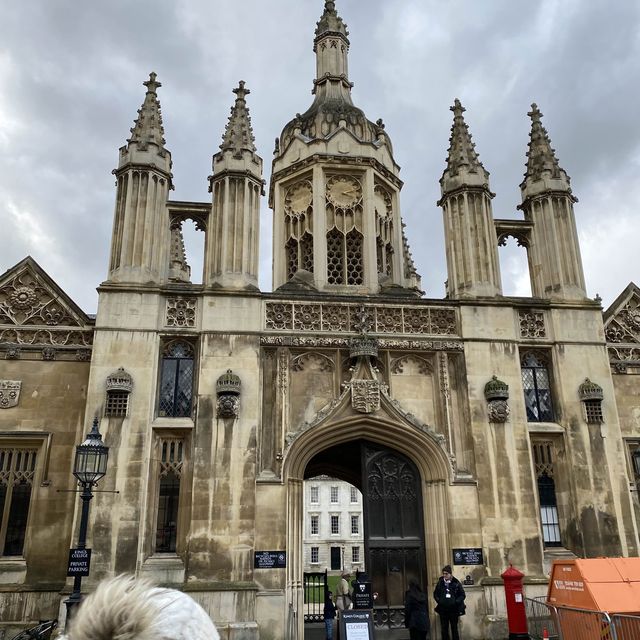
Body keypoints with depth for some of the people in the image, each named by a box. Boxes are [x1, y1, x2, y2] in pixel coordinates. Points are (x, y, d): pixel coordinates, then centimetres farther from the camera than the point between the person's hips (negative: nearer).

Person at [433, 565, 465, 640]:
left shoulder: (456, 583, -6)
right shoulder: (440, 583, 0)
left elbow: (462, 595, 0)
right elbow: (435, 594, 12)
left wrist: (456, 602, -13)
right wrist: (439, 601, -5)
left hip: (454, 610, -2)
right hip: (443, 610, 2)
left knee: (454, 628, 6)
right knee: (444, 629, 6)